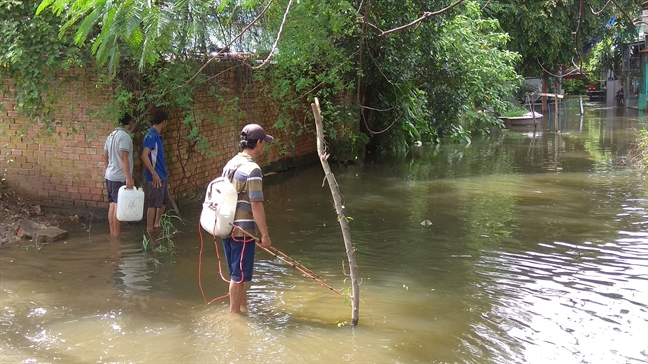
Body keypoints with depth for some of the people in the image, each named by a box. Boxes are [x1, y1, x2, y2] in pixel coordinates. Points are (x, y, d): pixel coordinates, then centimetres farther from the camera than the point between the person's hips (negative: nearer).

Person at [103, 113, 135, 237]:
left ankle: (112, 232, 18)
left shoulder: (111, 135, 12)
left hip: (109, 176, 9)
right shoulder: (125, 136, -15)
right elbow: (123, 158, -23)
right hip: (120, 178, -9)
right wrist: (129, 178, -25)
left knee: (112, 204, 12)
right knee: (119, 206, -4)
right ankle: (117, 234, -1)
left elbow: (105, 156, 19)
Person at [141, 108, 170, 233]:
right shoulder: (151, 135, -17)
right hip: (156, 177, -10)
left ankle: (157, 225, 31)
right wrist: (154, 173, -25)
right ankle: (150, 230, 4)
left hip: (162, 175, 10)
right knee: (154, 204, -3)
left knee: (164, 201, 19)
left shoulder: (157, 135, 12)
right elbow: (144, 156, -25)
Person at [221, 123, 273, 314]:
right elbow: (256, 206, -20)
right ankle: (234, 313, 13)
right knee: (238, 275, 3)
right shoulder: (252, 169, -18)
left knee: (237, 273, 19)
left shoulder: (230, 164, 9)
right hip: (243, 230, -9)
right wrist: (265, 234, -14)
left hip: (227, 227, 9)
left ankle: (244, 307, 32)